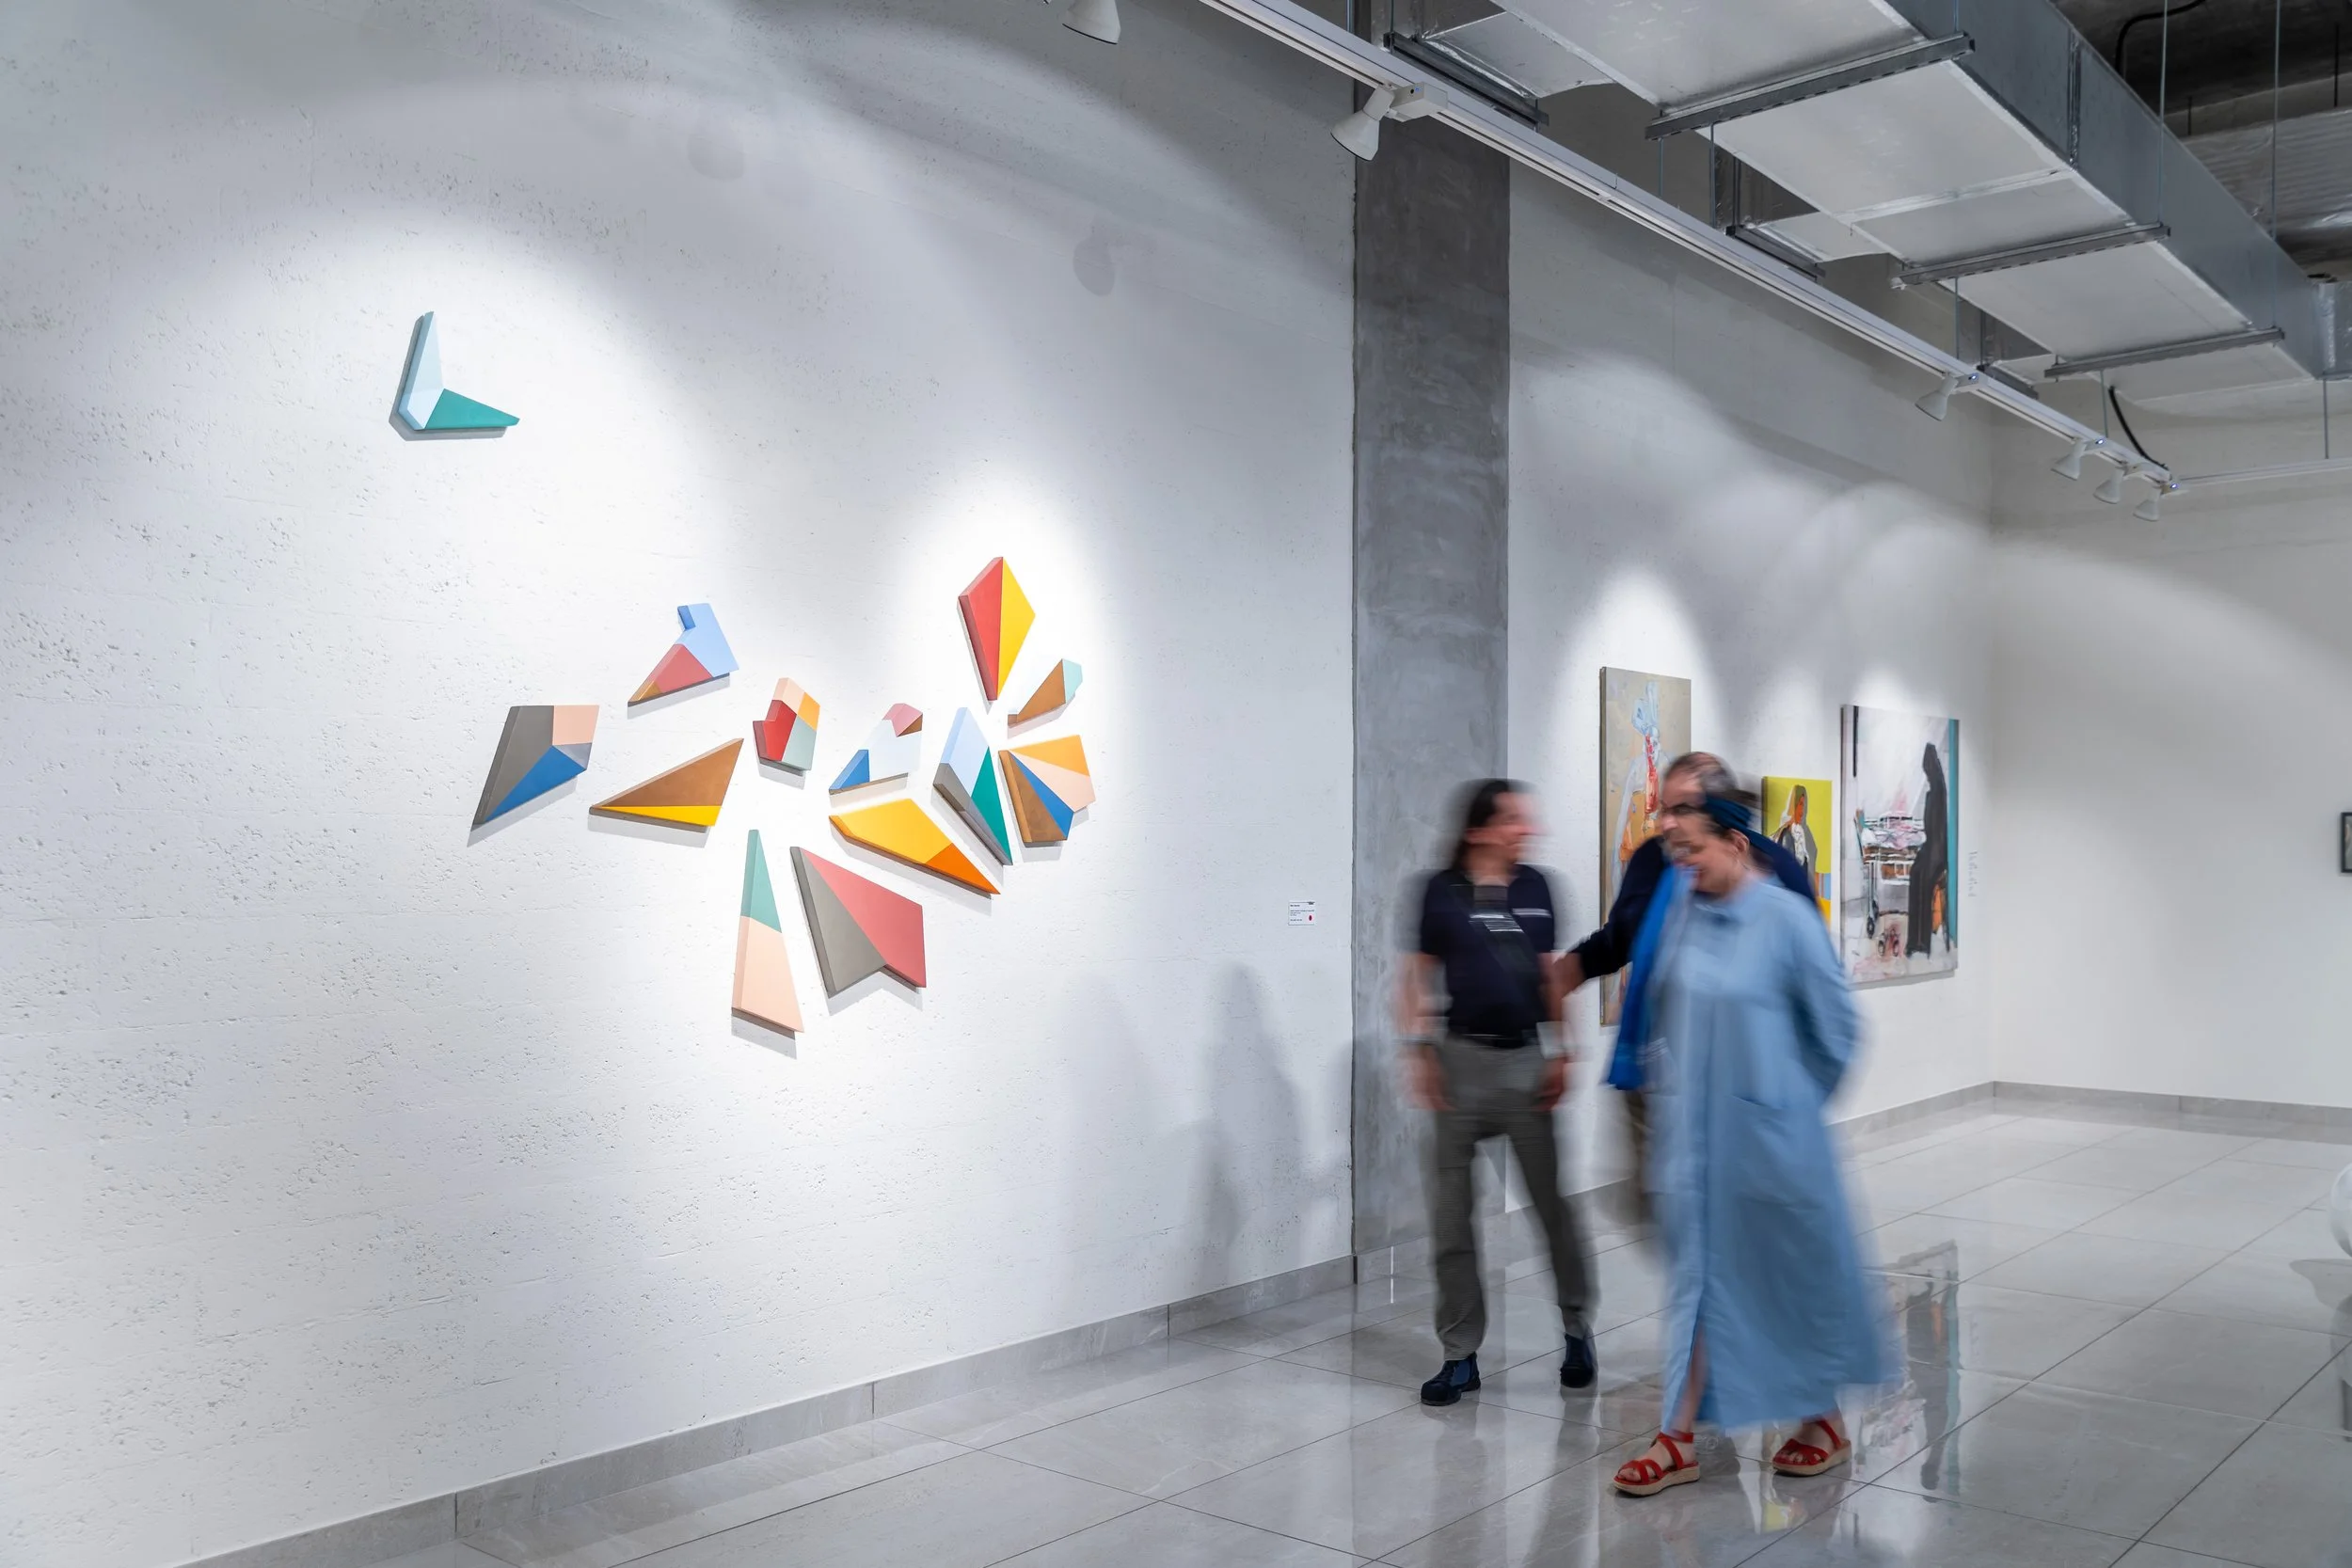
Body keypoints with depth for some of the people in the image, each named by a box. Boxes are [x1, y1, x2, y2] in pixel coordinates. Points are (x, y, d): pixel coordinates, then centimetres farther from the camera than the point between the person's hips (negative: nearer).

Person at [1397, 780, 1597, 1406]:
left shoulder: (1535, 888, 5)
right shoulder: (1443, 892, -3)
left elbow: (1550, 975, 11)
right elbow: (1417, 976, 1)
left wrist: (1562, 1054, 7)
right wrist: (1418, 1051, -7)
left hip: (1525, 1059, 2)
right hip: (1461, 1060, -2)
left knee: (1554, 1202, 6)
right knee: (1450, 1213, 3)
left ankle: (1578, 1331, 28)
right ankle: (1460, 1354, 16)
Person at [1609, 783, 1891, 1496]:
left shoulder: (1787, 917, -14)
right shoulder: (1681, 906, 0)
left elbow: (1834, 1025, -5)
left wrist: (1793, 1100, 4)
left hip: (1767, 1135, -4)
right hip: (1692, 1131, 4)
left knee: (1796, 1271, 12)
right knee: (1698, 1271, 8)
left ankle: (1824, 1419, 32)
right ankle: (1679, 1438, 14)